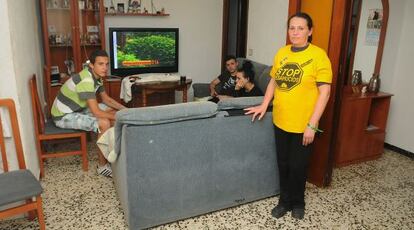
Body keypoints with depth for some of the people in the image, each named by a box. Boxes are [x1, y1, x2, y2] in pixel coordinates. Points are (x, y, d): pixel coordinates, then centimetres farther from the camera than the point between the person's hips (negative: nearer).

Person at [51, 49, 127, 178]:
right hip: (63, 116, -10)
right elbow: (96, 113, -32)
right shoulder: (86, 81, -31)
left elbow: (106, 99, 11)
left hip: (77, 109, 10)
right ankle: (102, 166, -12)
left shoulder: (97, 76, -1)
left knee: (113, 110, 9)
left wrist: (124, 109, -2)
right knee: (104, 123, -28)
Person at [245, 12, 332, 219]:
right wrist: (264, 105, 7)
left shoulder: (318, 55, -12)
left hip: (302, 125, -4)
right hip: (280, 121, 5)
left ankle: (297, 202, 34)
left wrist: (312, 125, -17)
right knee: (283, 164, 16)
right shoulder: (281, 53, 5)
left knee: (298, 167, 10)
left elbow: (324, 92, -14)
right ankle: (285, 200, 35)